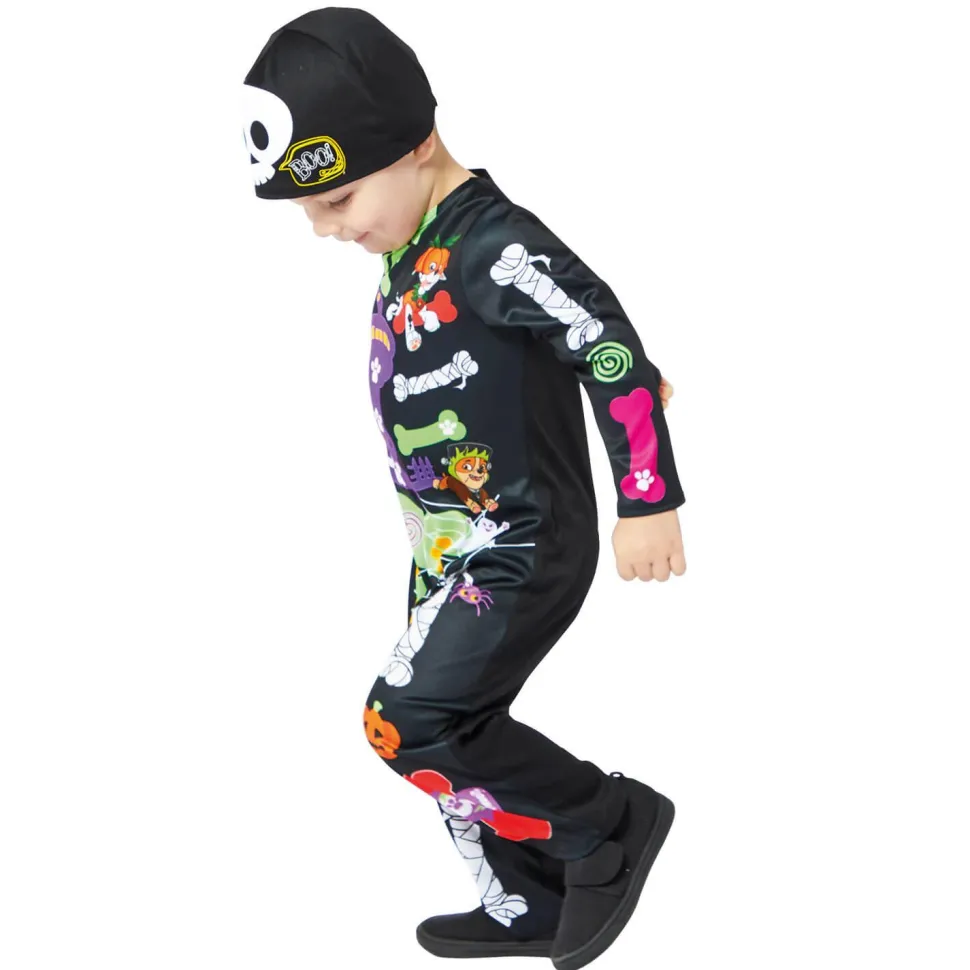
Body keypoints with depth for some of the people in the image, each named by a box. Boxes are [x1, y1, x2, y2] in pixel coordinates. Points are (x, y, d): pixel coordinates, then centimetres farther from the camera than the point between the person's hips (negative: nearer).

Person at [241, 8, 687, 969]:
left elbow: (608, 345, -23)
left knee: (408, 724, -17)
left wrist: (649, 504, -20)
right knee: (451, 737, 14)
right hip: (450, 551, 10)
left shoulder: (491, 242, -22)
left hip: (523, 549, -10)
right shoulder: (412, 250, 7)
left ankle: (608, 823, -1)